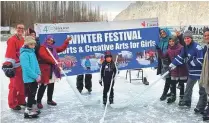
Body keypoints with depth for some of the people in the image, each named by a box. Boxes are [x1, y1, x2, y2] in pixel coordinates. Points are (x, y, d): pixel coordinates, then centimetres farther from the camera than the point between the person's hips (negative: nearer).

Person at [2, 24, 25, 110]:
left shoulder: (23, 40, 13)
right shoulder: (12, 40, -13)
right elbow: (10, 54, -19)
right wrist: (8, 64, -25)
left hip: (23, 66, 8)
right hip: (15, 67, -8)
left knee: (23, 84, 15)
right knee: (14, 85, -2)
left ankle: (21, 100, 30)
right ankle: (13, 104, 10)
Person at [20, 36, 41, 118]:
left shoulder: (32, 52, 10)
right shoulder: (24, 54, -17)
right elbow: (27, 68, -23)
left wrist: (38, 74, 2)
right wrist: (36, 76, -19)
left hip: (34, 78, 8)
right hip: (29, 79, -8)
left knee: (33, 94, 17)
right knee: (31, 95, -1)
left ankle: (30, 108, 30)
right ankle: (28, 111, 10)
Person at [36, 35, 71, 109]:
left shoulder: (53, 48, 17)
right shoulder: (42, 47, -9)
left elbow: (61, 48, 23)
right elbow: (46, 57, -23)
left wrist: (66, 42, 14)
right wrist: (55, 62, -31)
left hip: (53, 69, 8)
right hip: (45, 69, -8)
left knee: (51, 85, 15)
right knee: (43, 86, -6)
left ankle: (49, 100, 28)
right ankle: (39, 101, 4)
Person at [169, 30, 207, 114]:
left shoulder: (197, 47, -22)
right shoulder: (185, 48, 4)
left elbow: (201, 60, -26)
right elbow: (180, 57, 8)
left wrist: (191, 62, -16)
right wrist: (172, 65, 3)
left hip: (200, 72, -8)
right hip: (192, 72, 8)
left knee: (202, 90, 4)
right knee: (188, 87, 20)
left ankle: (200, 107, 14)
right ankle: (186, 101, 37)